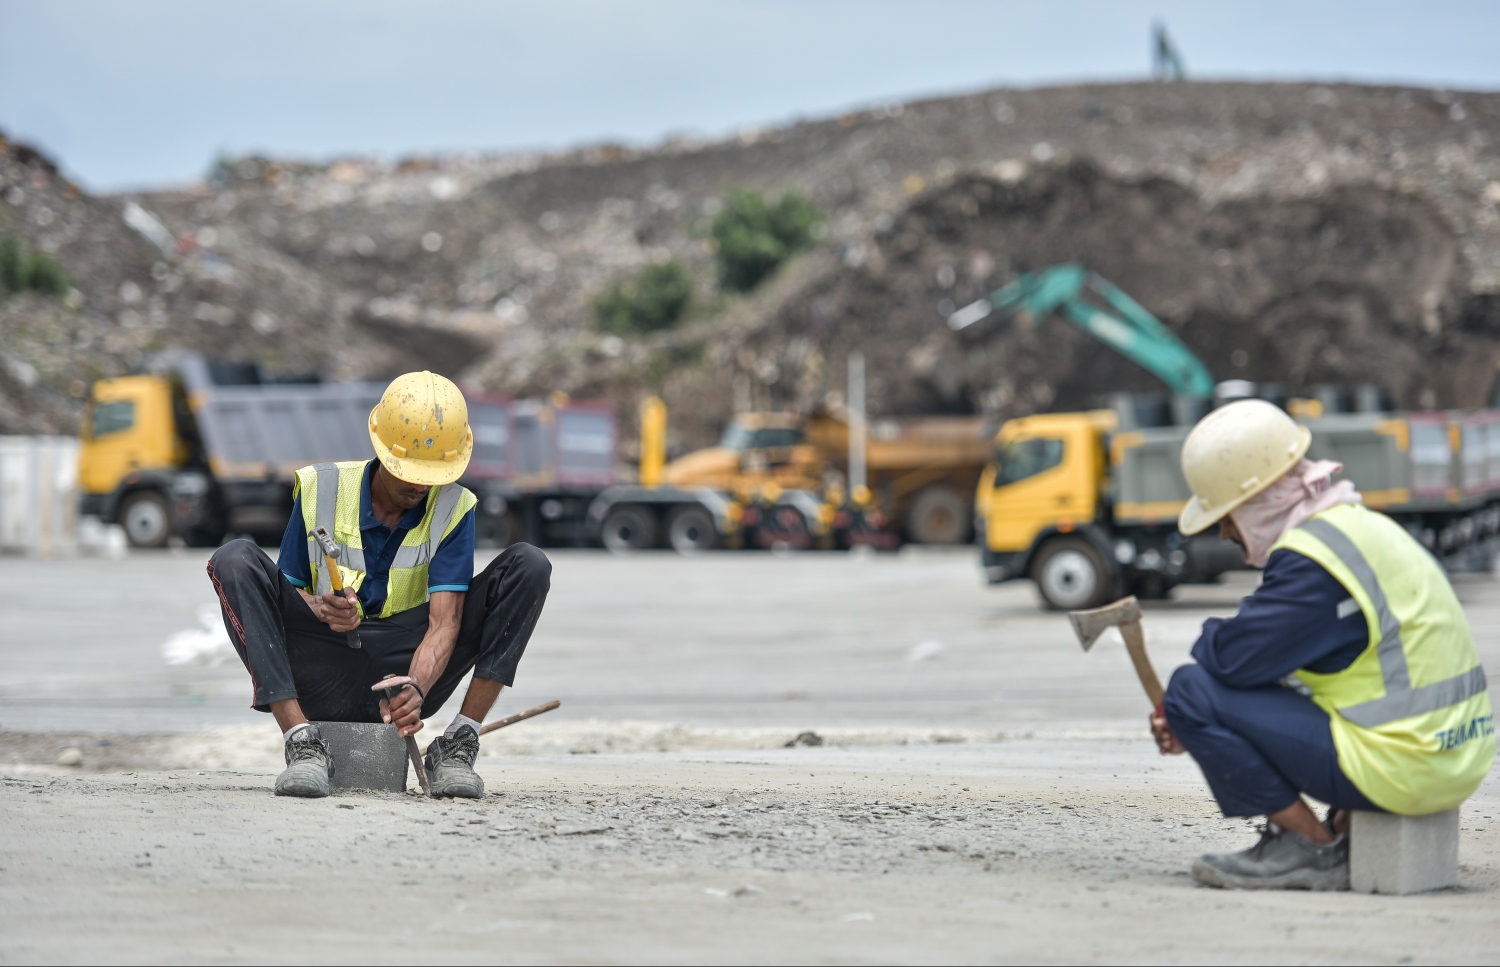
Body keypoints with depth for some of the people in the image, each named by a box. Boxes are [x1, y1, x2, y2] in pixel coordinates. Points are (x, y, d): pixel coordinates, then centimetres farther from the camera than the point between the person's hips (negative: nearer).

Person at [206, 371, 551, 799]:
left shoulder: (453, 509, -4)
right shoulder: (320, 490, -3)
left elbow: (444, 622, -15)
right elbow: (286, 590, 4)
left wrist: (415, 688, -36)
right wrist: (320, 611, -22)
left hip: (406, 674, 0)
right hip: (325, 688, 0)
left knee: (529, 566, -15)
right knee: (235, 560, -22)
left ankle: (456, 747, -18)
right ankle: (303, 742, -27)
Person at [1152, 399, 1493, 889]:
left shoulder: (1313, 561, -17)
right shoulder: (1360, 526, 15)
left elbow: (1233, 659, -18)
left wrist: (1210, 636, 5)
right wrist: (1196, 730, 12)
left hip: (1397, 769, -10)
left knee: (1193, 690, -7)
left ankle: (1311, 849, -2)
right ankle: (1348, 831, 14)